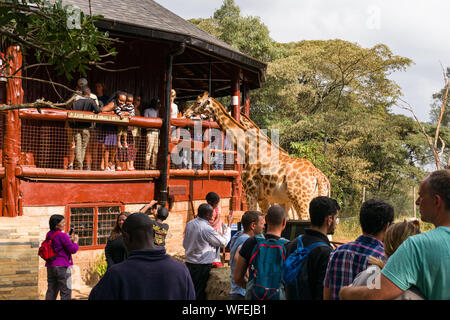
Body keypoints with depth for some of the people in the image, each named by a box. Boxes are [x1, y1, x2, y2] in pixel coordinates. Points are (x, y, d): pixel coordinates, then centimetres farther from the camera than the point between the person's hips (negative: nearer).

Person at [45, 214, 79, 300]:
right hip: (62, 266, -7)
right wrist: (75, 241, 4)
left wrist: (69, 240, 13)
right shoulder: (62, 235, -16)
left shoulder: (49, 234, 7)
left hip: (50, 266, 7)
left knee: (51, 291, 13)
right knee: (66, 291, 0)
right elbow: (73, 250, -14)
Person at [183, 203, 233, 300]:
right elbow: (224, 243, -10)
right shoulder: (207, 229, -21)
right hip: (202, 266, -7)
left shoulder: (189, 224, 1)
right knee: (199, 293, 2)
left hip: (189, 262, 7)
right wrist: (228, 224, -3)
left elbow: (184, 244, 12)